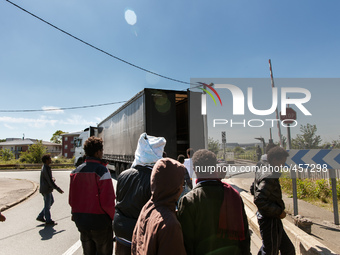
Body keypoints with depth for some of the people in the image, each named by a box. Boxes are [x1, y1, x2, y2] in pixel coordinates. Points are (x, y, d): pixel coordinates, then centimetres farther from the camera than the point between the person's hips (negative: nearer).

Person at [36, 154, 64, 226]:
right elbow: (50, 181, -24)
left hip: (48, 189, 10)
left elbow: (50, 178, 18)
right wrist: (58, 189, -21)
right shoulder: (46, 169, -22)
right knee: (47, 205, 2)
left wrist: (53, 179, -5)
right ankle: (48, 220, 15)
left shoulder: (45, 167, 10)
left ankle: (40, 217, 26)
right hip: (46, 190, -10)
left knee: (51, 201, 19)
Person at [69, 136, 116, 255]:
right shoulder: (102, 171, -18)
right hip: (100, 223, -6)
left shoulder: (76, 171, 2)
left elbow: (71, 200, 7)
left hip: (81, 222, 6)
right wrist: (112, 216, -3)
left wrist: (77, 215, 17)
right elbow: (107, 201, -21)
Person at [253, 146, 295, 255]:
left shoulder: (264, 170, 8)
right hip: (270, 220, -10)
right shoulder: (269, 177, -23)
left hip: (272, 219, 10)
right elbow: (259, 200, -31)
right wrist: (279, 211, -20)